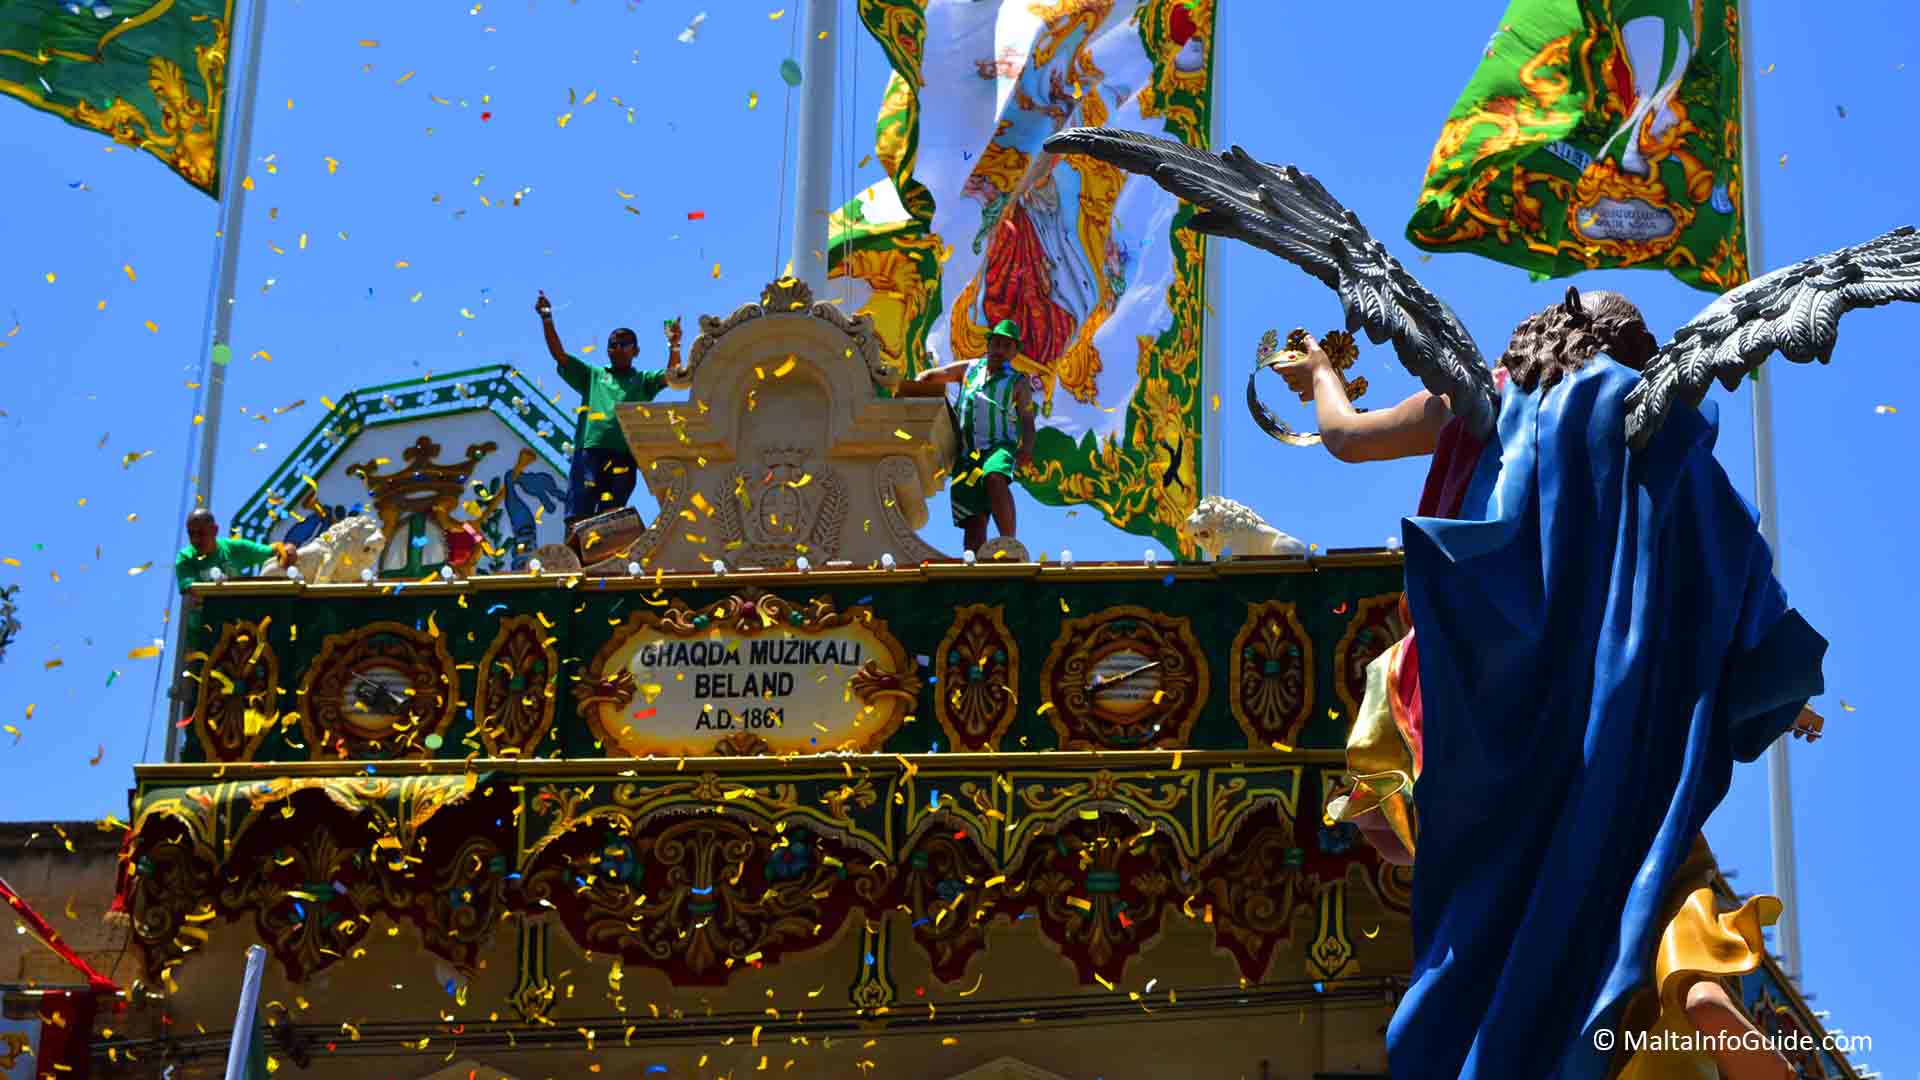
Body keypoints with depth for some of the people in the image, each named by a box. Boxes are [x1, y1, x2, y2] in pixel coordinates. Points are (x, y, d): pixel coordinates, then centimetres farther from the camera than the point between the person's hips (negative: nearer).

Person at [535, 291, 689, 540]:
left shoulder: (643, 380, 21)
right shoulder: (593, 376, 24)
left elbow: (672, 377, 5)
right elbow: (559, 354, 17)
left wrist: (673, 345, -11)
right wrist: (547, 319, 7)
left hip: (624, 456, 0)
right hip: (589, 450, 0)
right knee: (577, 521, -11)